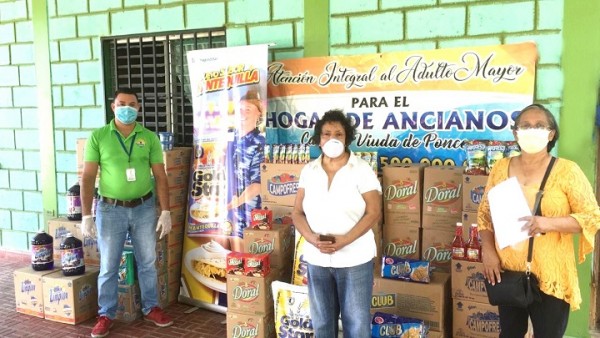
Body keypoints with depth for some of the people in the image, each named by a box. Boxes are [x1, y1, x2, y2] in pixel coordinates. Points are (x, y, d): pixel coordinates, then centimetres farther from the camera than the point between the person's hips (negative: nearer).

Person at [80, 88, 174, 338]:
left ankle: (150, 308, 28)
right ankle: (106, 314, 24)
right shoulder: (98, 137, -3)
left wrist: (165, 212, -4)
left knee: (147, 262, 12)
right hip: (111, 209, -1)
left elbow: (160, 176, 1)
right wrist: (86, 216, -8)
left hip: (144, 208, 2)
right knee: (108, 266, 8)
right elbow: (88, 178, -4)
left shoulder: (150, 137, 1)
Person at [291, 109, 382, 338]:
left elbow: (373, 213, -10)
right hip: (316, 260, 4)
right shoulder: (308, 171, 5)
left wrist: (344, 240, -21)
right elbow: (297, 213, 5)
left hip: (354, 260, -3)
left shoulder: (362, 170, -6)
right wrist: (312, 238, -14)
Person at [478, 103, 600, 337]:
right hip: (508, 273, 3)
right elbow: (485, 213, 9)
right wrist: (488, 251, -5)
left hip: (550, 277, -3)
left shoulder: (567, 170, -7)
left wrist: (549, 223, -24)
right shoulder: (501, 168, 3)